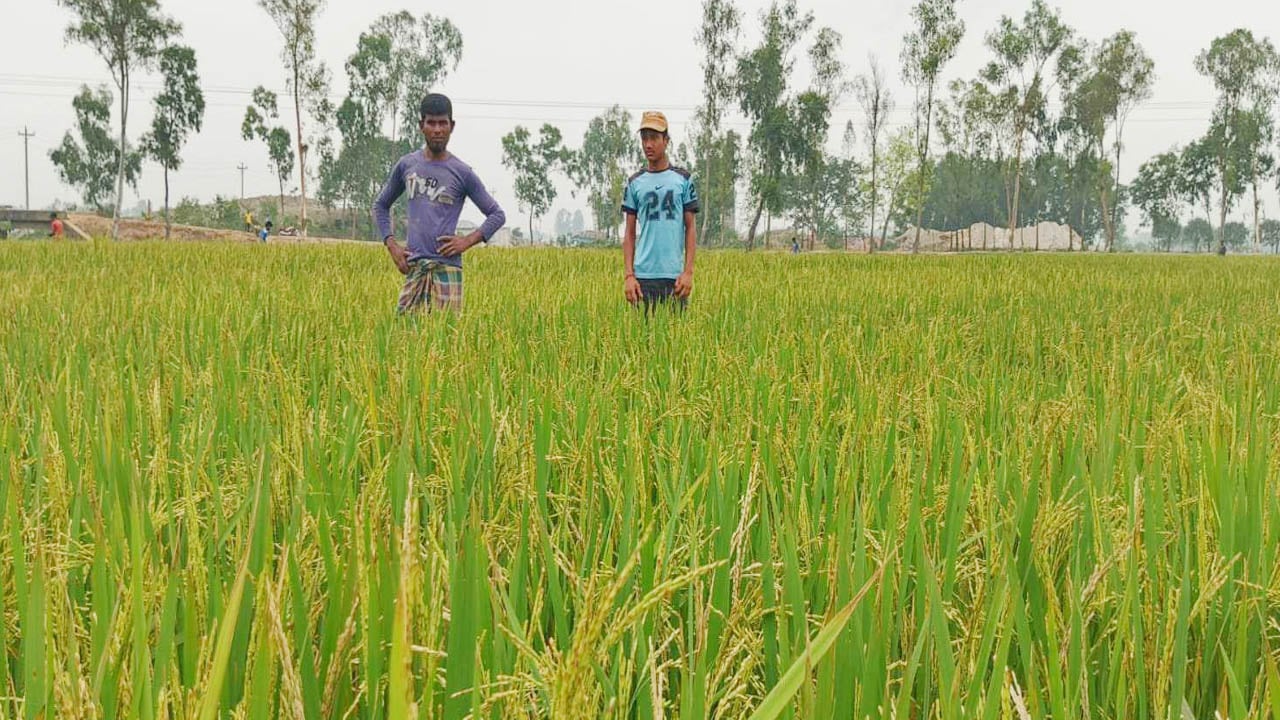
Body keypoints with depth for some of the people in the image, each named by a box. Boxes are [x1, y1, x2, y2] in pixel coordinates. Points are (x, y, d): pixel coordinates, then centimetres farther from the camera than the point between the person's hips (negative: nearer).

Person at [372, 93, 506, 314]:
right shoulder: (406, 165, 10)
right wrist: (391, 245, 9)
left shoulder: (462, 172, 2)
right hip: (414, 266, 3)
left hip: (446, 266, -3)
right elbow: (380, 206, 23)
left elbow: (497, 215, 8)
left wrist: (468, 241, -6)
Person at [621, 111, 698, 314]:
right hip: (643, 275, 1)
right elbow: (630, 234, 9)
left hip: (674, 275, -1)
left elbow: (691, 228, 6)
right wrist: (629, 275, -1)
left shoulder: (683, 179, 7)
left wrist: (688, 272, -4)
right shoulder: (634, 183, 9)